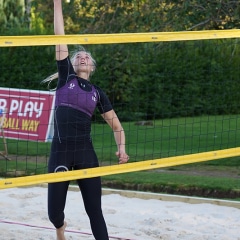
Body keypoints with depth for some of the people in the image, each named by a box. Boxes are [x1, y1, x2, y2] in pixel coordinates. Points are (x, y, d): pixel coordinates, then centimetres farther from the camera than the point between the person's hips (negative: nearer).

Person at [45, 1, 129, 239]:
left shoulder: (97, 92, 12)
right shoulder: (66, 78, 8)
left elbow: (116, 125, 14)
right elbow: (60, 38, 3)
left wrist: (121, 148, -5)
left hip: (85, 152, 1)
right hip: (60, 151, -1)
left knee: (95, 211, -1)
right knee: (54, 212, 2)